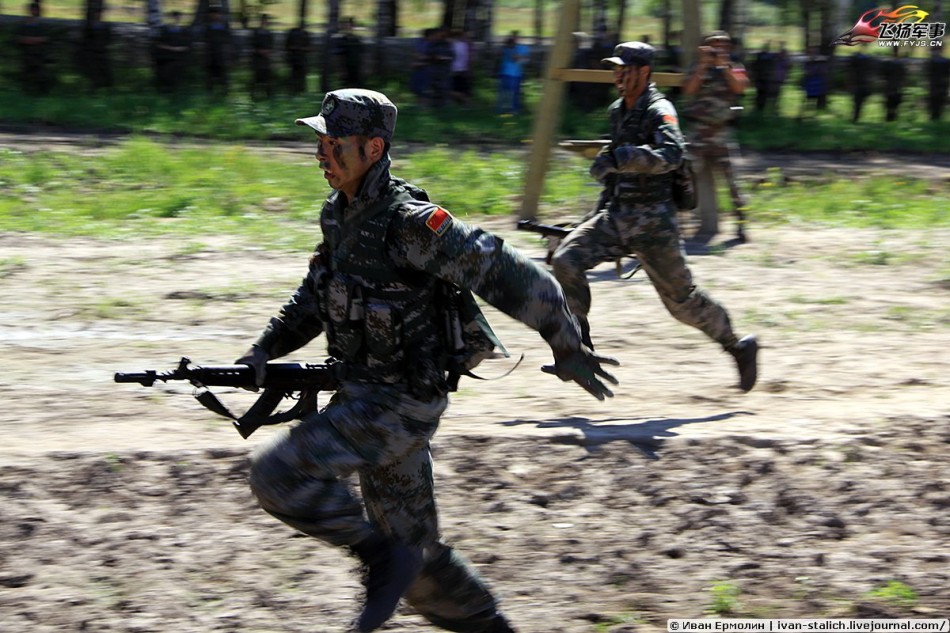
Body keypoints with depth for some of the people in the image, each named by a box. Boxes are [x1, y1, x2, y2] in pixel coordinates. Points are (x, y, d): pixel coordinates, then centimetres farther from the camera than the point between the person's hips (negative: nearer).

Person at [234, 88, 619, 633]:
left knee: (278, 475, -19)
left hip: (401, 405, -8)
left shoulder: (408, 223, -22)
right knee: (415, 550, 14)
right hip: (364, 399, 8)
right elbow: (313, 299, 21)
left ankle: (382, 557, -4)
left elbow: (510, 276, -20)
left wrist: (569, 350, -14)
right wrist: (264, 351, 6)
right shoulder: (339, 215, 6)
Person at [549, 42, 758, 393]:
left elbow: (671, 154, -33)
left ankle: (738, 347, 20)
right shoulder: (617, 111, 12)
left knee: (681, 299, 0)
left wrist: (621, 158, -44)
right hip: (615, 215, 7)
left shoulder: (659, 111, -14)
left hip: (652, 222, -7)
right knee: (566, 260, -12)